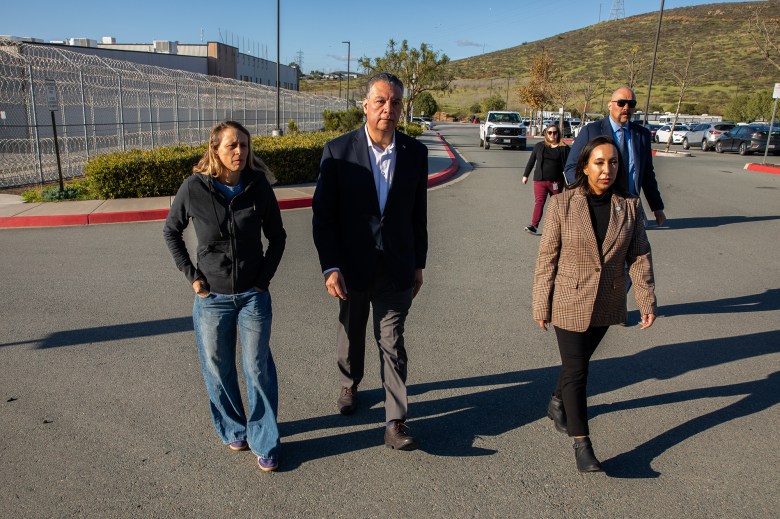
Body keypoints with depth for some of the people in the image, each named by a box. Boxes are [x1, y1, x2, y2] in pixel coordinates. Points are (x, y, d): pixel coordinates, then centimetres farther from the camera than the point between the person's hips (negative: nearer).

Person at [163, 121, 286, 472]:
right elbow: (171, 232, 5)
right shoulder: (194, 188, -10)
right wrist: (191, 275, -2)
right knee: (218, 368, 13)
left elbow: (277, 236, 4)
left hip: (253, 295, 0)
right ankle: (233, 430, 36)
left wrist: (264, 277, -3)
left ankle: (264, 442, 21)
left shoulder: (259, 186, -8)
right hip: (211, 297, 1)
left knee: (258, 369, 5)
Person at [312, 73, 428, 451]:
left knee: (392, 343, 3)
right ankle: (349, 385, 47)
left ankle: (395, 423, 12)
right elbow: (322, 214, -9)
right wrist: (330, 267, -15)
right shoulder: (338, 151, -9)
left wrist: (418, 264, 7)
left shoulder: (415, 153, -2)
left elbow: (418, 214, 4)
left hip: (396, 269, 0)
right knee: (351, 334, 20)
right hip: (352, 267, 0)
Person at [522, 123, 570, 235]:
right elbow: (531, 161, 12)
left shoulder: (564, 148, 2)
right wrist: (525, 175, 13)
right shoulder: (539, 146, 7)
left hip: (556, 181, 0)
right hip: (540, 180, 0)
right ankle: (534, 226, -16)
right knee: (539, 202, -9)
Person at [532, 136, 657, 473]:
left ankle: (557, 403, 46)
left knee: (578, 362, 20)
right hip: (569, 302, -4)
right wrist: (541, 306, -6)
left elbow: (639, 257, 2)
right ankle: (581, 443, 10)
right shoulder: (562, 204, -11)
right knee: (576, 371, -1)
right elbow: (547, 258, -8)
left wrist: (647, 301, -3)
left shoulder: (629, 207, -2)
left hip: (606, 305, 4)